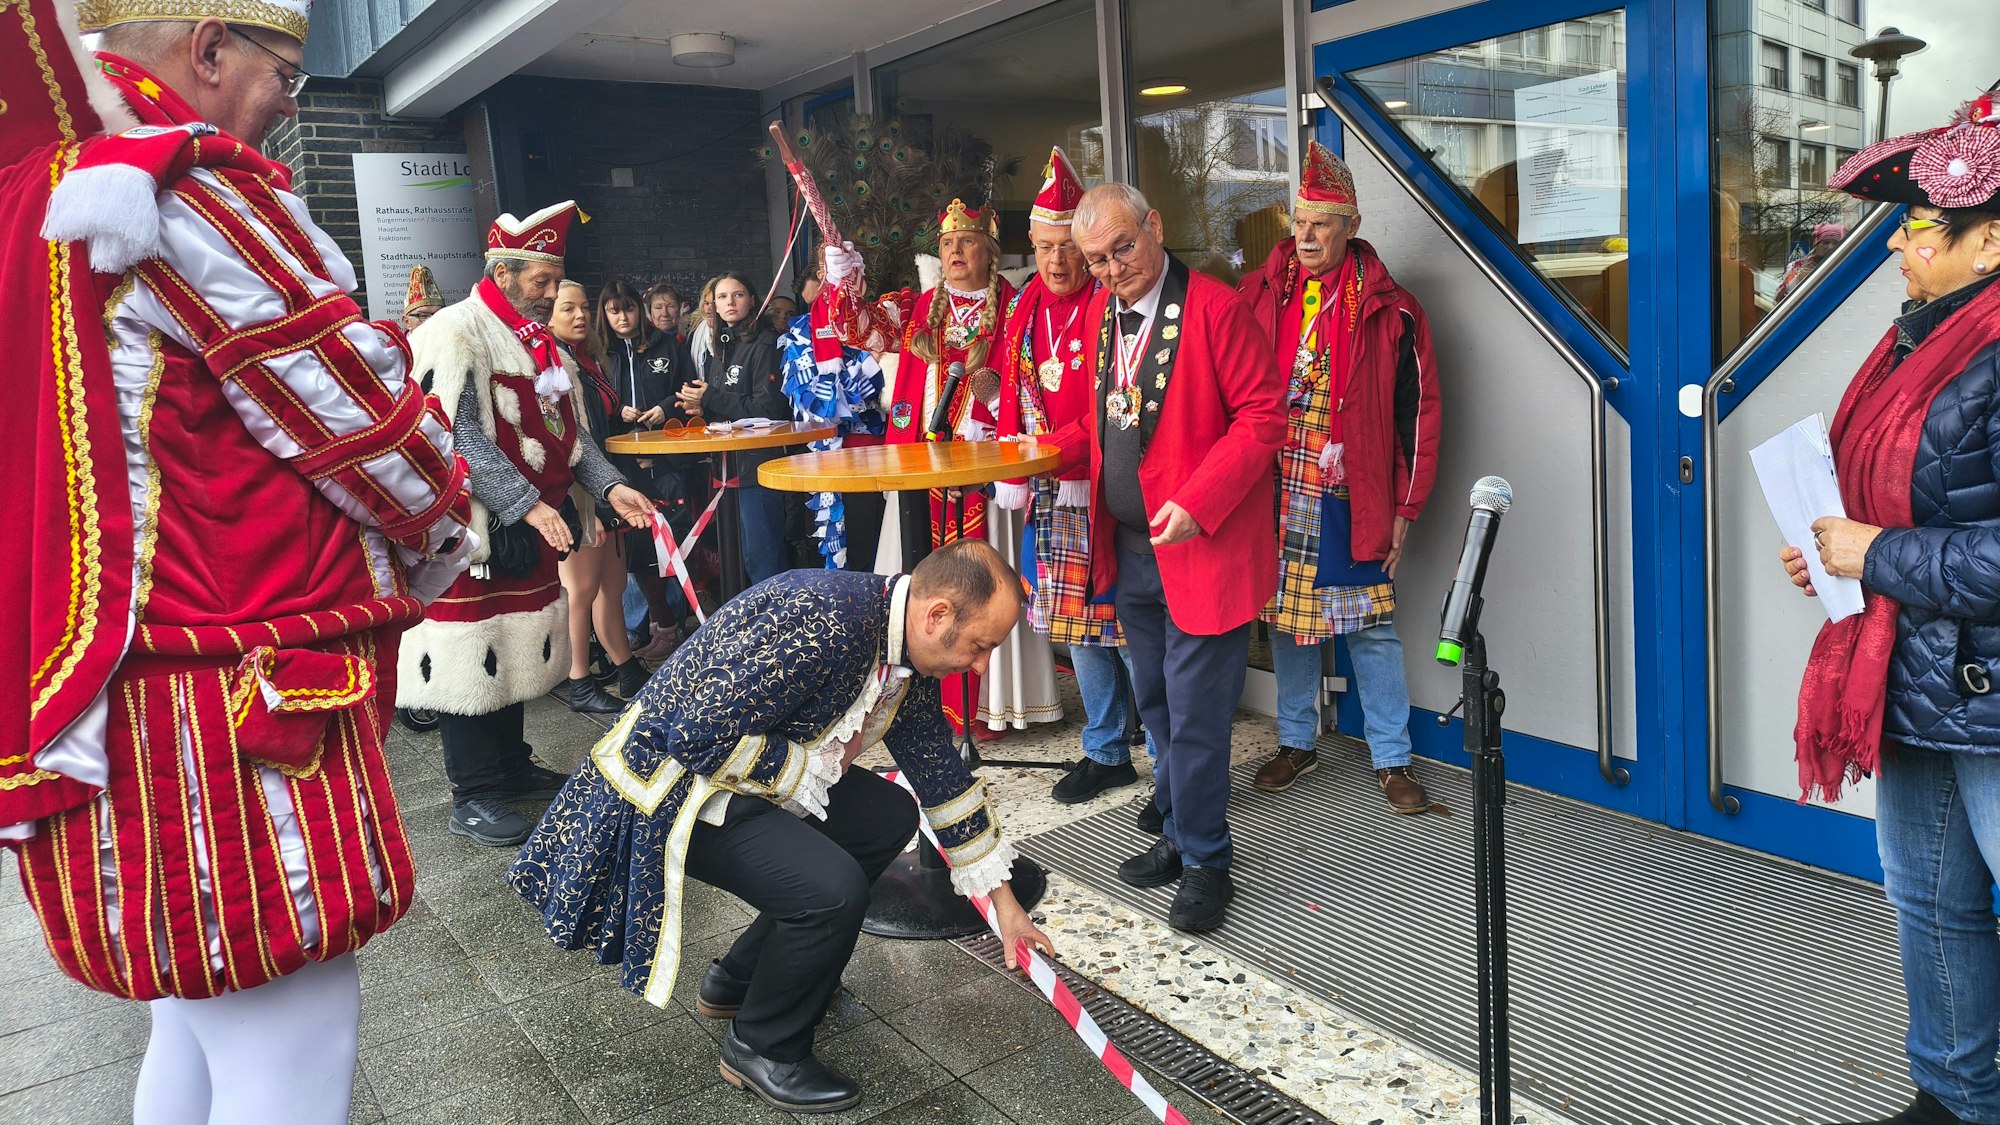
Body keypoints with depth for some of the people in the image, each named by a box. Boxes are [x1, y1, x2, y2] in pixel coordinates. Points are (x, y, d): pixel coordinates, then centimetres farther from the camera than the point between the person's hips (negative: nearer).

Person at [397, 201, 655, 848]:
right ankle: (473, 797, 8)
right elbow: (461, 438, -21)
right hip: (478, 532, -9)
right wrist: (527, 505, -25)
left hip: (535, 528, 9)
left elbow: (567, 430, 19)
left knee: (520, 648, 16)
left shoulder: (540, 341, 15)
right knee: (475, 659, -2)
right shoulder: (457, 334, -13)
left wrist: (608, 487, 5)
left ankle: (513, 769, 30)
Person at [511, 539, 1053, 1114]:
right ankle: (763, 1049, 5)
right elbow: (701, 733, -32)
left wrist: (1003, 902, 15)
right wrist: (810, 772, -18)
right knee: (832, 889, -24)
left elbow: (945, 778, 11)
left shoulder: (906, 658, 1)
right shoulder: (823, 616, -30)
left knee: (889, 818, 8)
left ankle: (740, 978, 20)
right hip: (669, 782, -9)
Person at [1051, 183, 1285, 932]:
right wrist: (1052, 450, 3)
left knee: (1194, 715, -2)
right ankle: (1179, 835, 34)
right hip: (1129, 548, 8)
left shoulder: (1215, 308, -13)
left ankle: (1205, 862, 14)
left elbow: (1262, 414, -15)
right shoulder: (1101, 313, 10)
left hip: (1201, 548, -8)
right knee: (1156, 705, 18)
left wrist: (1197, 503, -23)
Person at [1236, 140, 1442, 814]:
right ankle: (1296, 744, 28)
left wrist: (1405, 508, -3)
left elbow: (1417, 411, 0)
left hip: (1350, 501, -2)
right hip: (1274, 494, 3)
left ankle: (1392, 760, 16)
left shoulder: (1388, 309, -2)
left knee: (1371, 629, 3)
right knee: (1286, 618, 12)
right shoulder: (1261, 294, 5)